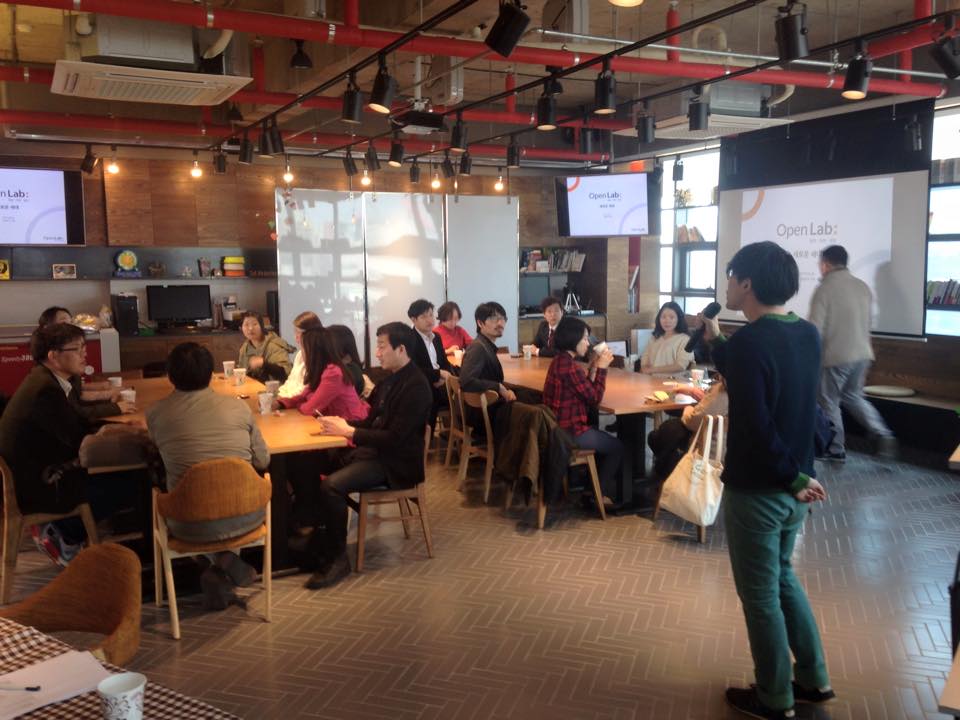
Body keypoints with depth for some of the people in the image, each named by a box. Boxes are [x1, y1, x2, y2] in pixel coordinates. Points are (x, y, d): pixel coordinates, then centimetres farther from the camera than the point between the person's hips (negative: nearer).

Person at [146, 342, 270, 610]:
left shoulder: (156, 413, -6)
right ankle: (224, 561, 15)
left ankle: (220, 568, 17)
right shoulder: (238, 407, -5)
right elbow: (263, 460, 5)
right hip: (246, 516, 1)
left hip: (192, 526, 0)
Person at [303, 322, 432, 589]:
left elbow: (394, 438, -23)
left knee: (331, 485, -25)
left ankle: (337, 558, -9)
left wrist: (349, 431, -18)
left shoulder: (416, 387, -18)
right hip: (375, 450, 9)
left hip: (396, 463, -9)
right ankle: (316, 546, 2)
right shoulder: (392, 378, 11)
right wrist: (343, 425, 0)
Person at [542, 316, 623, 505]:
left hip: (561, 427, 10)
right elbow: (595, 398, -17)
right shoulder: (568, 366, -23)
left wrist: (593, 367, 5)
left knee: (606, 440, 27)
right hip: (569, 432, -10)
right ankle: (600, 494, 19)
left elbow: (585, 390, 13)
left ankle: (596, 486, 32)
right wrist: (601, 368, -10)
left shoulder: (560, 361, 8)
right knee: (616, 447, 9)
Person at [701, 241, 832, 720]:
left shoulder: (750, 342, -23)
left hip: (756, 490, -8)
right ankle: (813, 680, 36)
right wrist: (717, 343, 15)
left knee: (760, 595, 9)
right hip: (793, 487, 8)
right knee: (782, 577, 25)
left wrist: (792, 479, -16)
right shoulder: (807, 334, 2)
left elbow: (755, 427, -27)